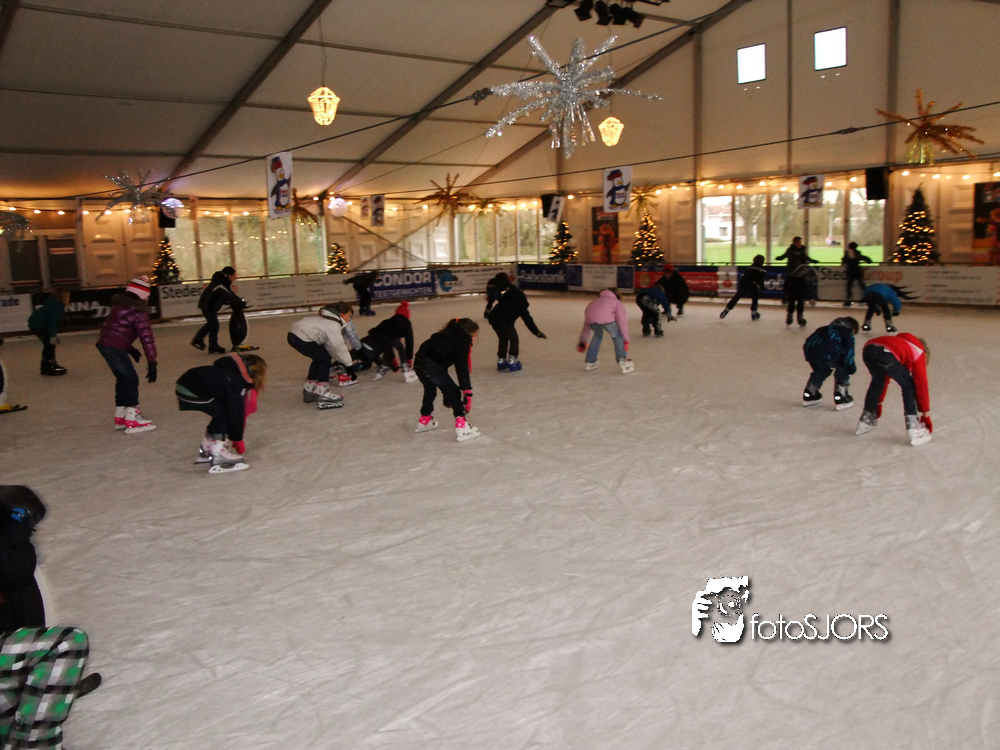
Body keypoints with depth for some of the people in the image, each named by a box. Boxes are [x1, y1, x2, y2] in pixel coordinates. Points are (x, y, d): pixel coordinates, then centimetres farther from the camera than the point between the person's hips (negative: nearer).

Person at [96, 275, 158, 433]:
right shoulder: (138, 311, -14)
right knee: (131, 379, -3)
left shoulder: (119, 304, 12)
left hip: (104, 343, 9)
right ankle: (132, 420, -4)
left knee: (123, 377, 18)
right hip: (115, 347, -9)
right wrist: (152, 362, -18)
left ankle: (120, 416, 27)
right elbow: (146, 337, -17)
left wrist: (129, 348, 24)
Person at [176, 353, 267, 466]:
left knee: (221, 414, 15)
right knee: (223, 413, -5)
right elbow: (235, 412, -11)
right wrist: (238, 440, 0)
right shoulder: (236, 382, -16)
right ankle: (218, 454, -5)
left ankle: (206, 448, 28)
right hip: (191, 392, -10)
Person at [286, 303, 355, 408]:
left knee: (319, 358, 21)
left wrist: (338, 359, 18)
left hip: (294, 334, 10)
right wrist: (348, 365, -9)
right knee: (325, 358, -4)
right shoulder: (333, 325, -14)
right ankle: (322, 391, -4)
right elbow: (339, 346, -15)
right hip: (301, 339, -10)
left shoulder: (328, 318, 17)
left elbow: (330, 343, 18)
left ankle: (309, 388, 31)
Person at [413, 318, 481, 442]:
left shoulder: (448, 336, 32)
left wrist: (445, 391, 39)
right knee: (454, 392, 0)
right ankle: (462, 428, -7)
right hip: (431, 364, -9)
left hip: (419, 361, 9)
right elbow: (462, 367, -5)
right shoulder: (463, 340, 6)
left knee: (430, 390, 32)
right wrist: (467, 392, -5)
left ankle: (424, 420, 50)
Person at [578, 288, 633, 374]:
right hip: (606, 317, -4)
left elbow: (586, 324, 46)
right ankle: (623, 361, 11)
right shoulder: (617, 303, 33)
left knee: (598, 335, 32)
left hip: (590, 316, 5)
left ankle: (589, 362, 35)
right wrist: (626, 340, 13)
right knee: (618, 336, 18)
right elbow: (622, 320, 16)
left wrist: (582, 341, 52)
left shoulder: (595, 301, 46)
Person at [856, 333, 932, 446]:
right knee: (908, 385, 15)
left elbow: (884, 378, 50)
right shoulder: (919, 353, 29)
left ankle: (865, 420, 39)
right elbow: (921, 385, 24)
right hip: (885, 354, -6)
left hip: (868, 348, 6)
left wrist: (878, 403, 57)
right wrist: (926, 414, 29)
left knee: (878, 381, 32)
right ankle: (913, 429, 9)